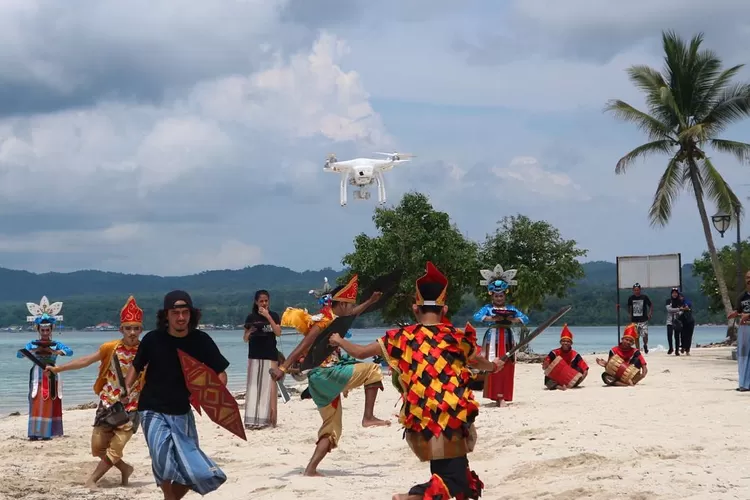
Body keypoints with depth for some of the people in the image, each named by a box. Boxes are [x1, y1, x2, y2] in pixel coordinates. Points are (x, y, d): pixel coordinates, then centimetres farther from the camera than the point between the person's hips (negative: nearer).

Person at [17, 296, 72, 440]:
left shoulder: (56, 344, 3)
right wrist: (34, 351, -22)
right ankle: (34, 433, -5)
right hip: (37, 378, -1)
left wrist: (53, 352, -24)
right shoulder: (33, 344, 4)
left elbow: (70, 351, -12)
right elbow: (19, 354, -9)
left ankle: (47, 432, 5)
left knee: (49, 406, 2)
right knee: (36, 405, -5)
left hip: (51, 378, 1)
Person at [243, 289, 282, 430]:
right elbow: (245, 339, 8)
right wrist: (250, 331, -13)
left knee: (269, 386, -4)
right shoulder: (251, 317, 6)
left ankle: (267, 418, -4)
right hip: (254, 356, 1)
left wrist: (268, 316, -15)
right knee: (254, 386, -4)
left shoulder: (274, 316, 4)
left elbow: (278, 333, -11)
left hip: (270, 356, -1)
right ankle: (252, 419, -6)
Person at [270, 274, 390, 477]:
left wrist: (370, 301, 39)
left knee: (332, 429, 11)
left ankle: (311, 468, 5)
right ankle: (368, 417, -11)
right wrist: (283, 368, -28)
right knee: (372, 370, -9)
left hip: (327, 381, 10)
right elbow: (302, 347, -21)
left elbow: (352, 314, 39)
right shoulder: (324, 322, -12)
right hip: (324, 375, -10)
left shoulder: (335, 320, 16)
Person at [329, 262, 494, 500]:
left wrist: (339, 341, 35)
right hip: (450, 420, -3)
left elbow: (360, 352, 13)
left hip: (420, 421, 3)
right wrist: (494, 366, 50)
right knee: (454, 479, -5)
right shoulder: (456, 337, 3)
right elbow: (479, 362, 26)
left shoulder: (402, 337, 3)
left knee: (443, 472, 20)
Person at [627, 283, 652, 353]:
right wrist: (630, 315, 12)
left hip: (643, 320, -2)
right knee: (636, 337, 2)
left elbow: (651, 306, 7)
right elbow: (629, 307, 21)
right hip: (634, 320, 2)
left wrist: (649, 314, -5)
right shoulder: (631, 298, 4)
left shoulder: (644, 297, -2)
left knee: (645, 334, -11)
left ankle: (645, 345, 18)